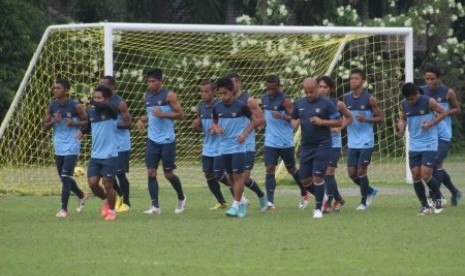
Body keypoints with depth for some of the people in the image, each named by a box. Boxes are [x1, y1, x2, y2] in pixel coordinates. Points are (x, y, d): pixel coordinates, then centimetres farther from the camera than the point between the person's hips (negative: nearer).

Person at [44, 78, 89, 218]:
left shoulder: (76, 106, -11)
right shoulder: (52, 106, 2)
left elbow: (87, 121, -1)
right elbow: (46, 125, 7)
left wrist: (74, 123, -19)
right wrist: (54, 121, -14)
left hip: (71, 147, -6)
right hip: (58, 147, 6)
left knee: (65, 177, -14)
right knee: (64, 178, 15)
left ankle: (64, 209, -9)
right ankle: (82, 196, 40)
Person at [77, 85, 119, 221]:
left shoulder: (110, 111, -11)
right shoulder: (91, 112, 7)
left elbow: (105, 107, -35)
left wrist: (92, 102, -41)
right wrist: (82, 131, 10)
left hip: (110, 155, -6)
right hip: (95, 155, 6)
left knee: (107, 183, -4)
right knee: (92, 182, -1)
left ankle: (111, 210, 16)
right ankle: (105, 200, 28)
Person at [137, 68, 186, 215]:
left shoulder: (169, 95, -8)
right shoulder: (147, 96, 10)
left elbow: (180, 114, -9)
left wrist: (163, 114, -21)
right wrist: (142, 120, 4)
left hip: (167, 140, -5)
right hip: (152, 140, 5)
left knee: (168, 174, 4)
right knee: (151, 173, -6)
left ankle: (181, 198, 29)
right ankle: (155, 206, -4)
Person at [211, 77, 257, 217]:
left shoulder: (241, 106, -10)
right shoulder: (217, 107, 2)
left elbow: (253, 120, 0)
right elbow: (214, 122, 17)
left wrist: (245, 134, -12)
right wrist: (216, 128, -6)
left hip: (238, 146, -5)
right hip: (224, 147, 5)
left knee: (238, 175, -9)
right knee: (230, 177, 11)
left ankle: (236, 206, -7)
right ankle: (241, 202, 26)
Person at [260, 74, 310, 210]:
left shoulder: (285, 100, -12)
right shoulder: (265, 98, 6)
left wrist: (282, 117, -31)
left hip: (286, 142, -4)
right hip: (270, 141, 5)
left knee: (291, 168, 10)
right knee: (269, 169, -7)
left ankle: (304, 194, 32)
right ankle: (269, 201, -11)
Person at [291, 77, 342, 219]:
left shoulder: (326, 103, -7)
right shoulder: (299, 104, 8)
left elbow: (338, 122, -7)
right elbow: (294, 119, 20)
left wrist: (321, 122, -20)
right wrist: (295, 123, -4)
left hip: (322, 145, -5)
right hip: (306, 146, 5)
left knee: (317, 177, -9)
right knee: (305, 180, 6)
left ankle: (318, 208, 2)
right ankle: (321, 196, 31)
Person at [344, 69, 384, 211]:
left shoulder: (369, 99, -8)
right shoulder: (346, 99, 6)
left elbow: (380, 118, -6)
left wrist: (365, 119, -21)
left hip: (366, 142, -5)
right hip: (352, 142, 5)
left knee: (361, 171, -5)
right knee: (352, 173, 4)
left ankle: (364, 201, 10)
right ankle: (370, 191, 29)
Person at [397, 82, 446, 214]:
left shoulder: (428, 102, -12)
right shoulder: (404, 105, 1)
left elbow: (443, 113, -2)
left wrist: (431, 123, -16)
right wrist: (401, 124, -9)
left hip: (429, 145, -5)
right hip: (414, 146, 5)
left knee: (426, 175, -12)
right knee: (416, 176, 0)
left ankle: (438, 198, 15)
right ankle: (425, 206, 13)